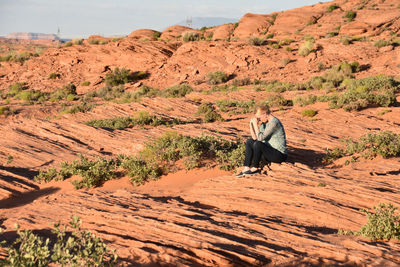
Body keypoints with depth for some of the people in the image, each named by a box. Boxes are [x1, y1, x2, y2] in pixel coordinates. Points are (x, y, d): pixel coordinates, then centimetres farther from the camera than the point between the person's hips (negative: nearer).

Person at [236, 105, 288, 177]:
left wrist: (255, 124, -19)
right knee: (249, 142, 6)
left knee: (258, 144, -29)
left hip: (280, 155, -10)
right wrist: (251, 124, -2)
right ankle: (246, 168, -4)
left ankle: (255, 168, -11)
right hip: (271, 152, 10)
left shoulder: (274, 122, -20)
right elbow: (255, 137, 8)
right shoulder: (264, 122, 7)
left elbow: (260, 137, -25)